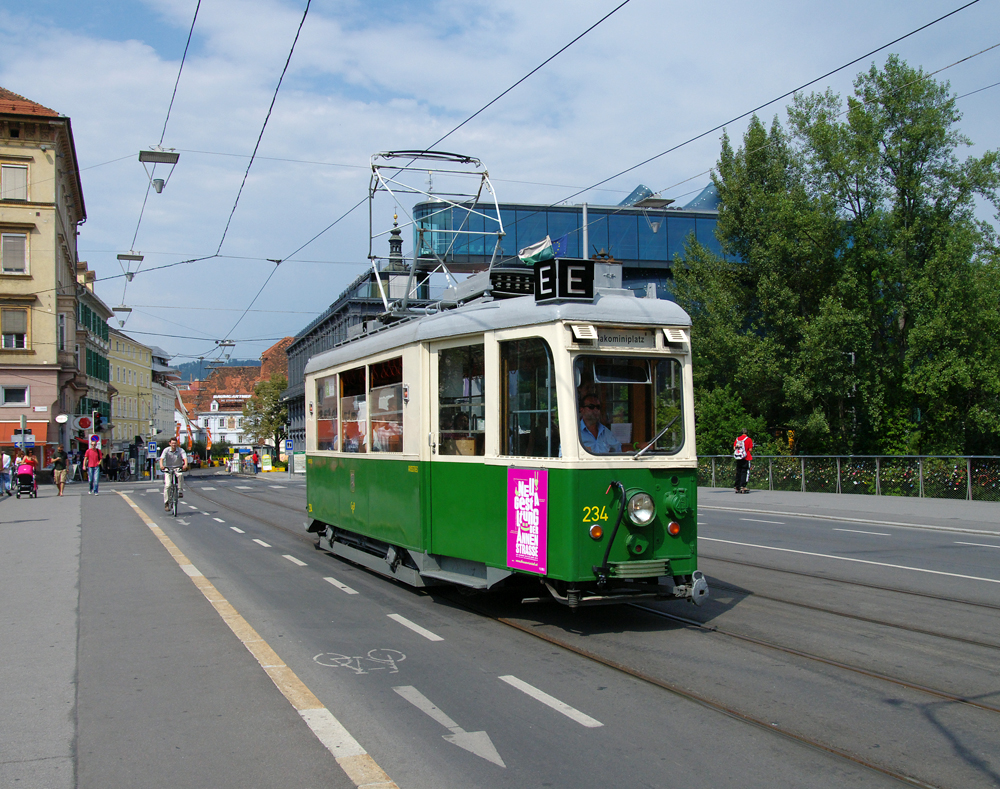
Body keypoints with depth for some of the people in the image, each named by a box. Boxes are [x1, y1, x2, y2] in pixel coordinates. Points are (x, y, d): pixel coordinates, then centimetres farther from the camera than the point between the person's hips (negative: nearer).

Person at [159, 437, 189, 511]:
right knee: (167, 485, -14)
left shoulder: (181, 450, -7)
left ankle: (180, 490, -22)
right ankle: (166, 503, -4)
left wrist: (185, 465, -44)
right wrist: (161, 465, -41)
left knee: (180, 475, -36)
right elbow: (162, 458, -19)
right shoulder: (166, 450, -6)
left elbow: (185, 458, -22)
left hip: (178, 468, 0)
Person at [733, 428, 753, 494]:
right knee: (745, 472, -3)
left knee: (738, 472, 11)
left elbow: (734, 448, 5)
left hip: (738, 459, 4)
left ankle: (737, 487, 13)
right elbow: (750, 449, -9)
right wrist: (751, 453, 12)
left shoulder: (737, 439, 6)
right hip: (746, 458, -4)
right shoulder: (749, 439, -6)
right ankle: (742, 486, -14)